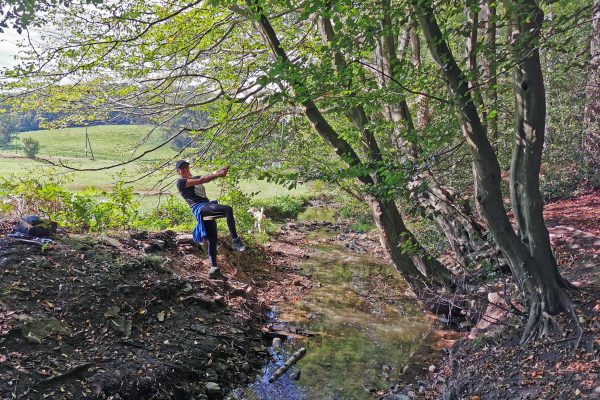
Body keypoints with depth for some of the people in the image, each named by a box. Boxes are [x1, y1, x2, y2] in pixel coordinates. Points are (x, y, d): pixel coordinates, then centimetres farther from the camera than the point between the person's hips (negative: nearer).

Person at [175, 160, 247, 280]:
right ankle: (235, 241, -30)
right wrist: (217, 174, -13)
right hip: (199, 208, -8)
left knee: (213, 239, 5)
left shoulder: (194, 178, 29)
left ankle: (214, 269, 8)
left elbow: (207, 177, 11)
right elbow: (200, 181, -8)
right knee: (228, 209, -28)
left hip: (207, 207, 8)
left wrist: (219, 171, -9)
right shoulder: (181, 182, 6)